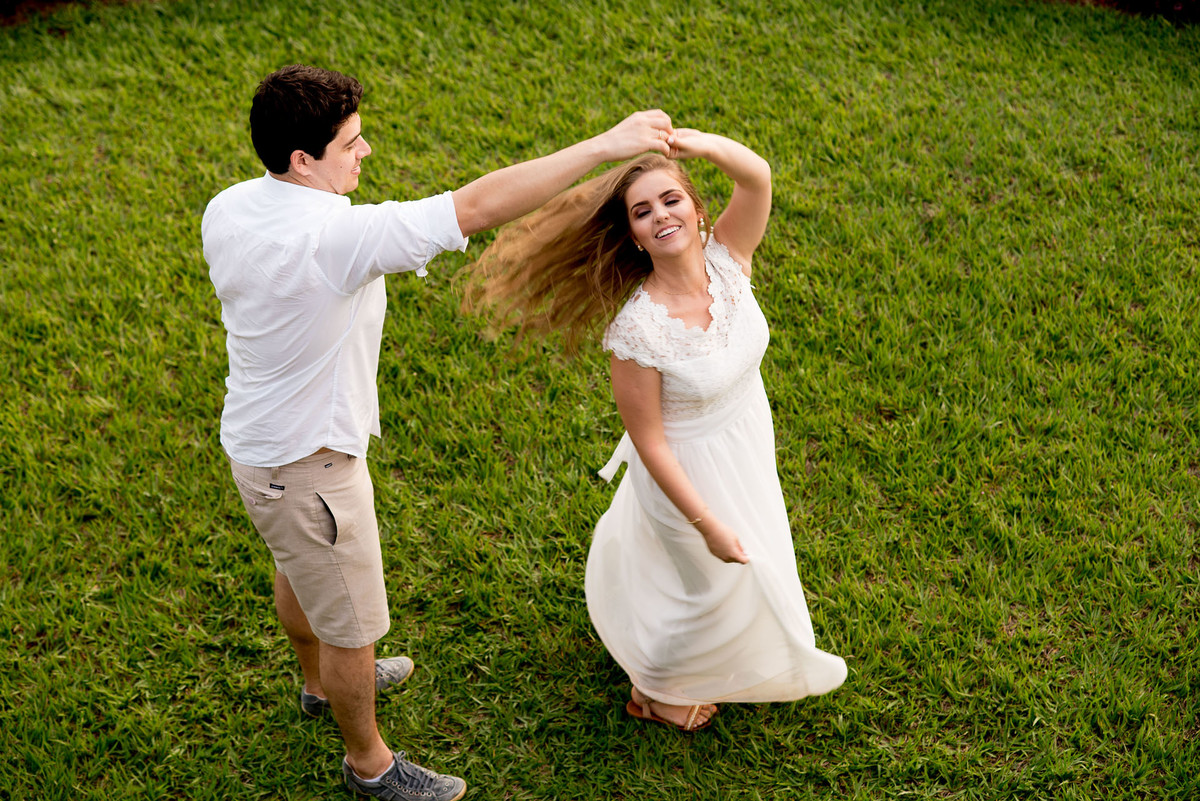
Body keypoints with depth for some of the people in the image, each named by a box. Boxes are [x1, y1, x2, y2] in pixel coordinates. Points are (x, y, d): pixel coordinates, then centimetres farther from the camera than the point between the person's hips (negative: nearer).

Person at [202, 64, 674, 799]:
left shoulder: (226, 210, -8)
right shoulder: (333, 236, -35)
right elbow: (479, 206, -38)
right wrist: (604, 145, -35)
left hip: (258, 437, 9)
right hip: (304, 464, -9)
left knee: (299, 569, 33)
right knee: (352, 624, 13)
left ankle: (322, 680, 61)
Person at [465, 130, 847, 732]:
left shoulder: (725, 259, -19)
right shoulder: (636, 328, -33)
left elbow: (757, 178, -36)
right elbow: (648, 438, -25)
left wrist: (702, 146, -55)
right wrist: (706, 524, -21)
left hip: (746, 433, 6)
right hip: (692, 466, -6)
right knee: (722, 579, 17)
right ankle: (654, 689, 46)